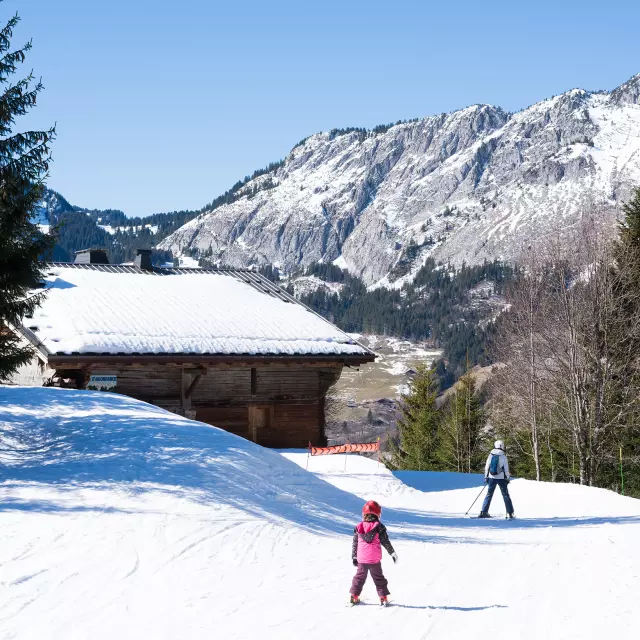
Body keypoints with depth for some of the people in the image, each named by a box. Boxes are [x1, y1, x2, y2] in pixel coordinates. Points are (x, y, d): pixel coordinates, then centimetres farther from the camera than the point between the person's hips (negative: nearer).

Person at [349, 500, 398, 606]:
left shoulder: (358, 527, 1)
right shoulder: (379, 527, -9)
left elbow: (355, 544, 6)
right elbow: (385, 542, -5)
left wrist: (354, 557, 15)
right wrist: (392, 553, 6)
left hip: (361, 559, 2)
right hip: (375, 559, -2)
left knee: (360, 576, 15)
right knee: (378, 578, 8)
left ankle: (354, 596, 17)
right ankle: (383, 597, 6)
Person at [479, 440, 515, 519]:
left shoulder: (491, 455, 1)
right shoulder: (503, 456, -8)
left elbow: (487, 467, 4)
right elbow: (506, 469, -6)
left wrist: (486, 477, 13)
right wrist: (508, 478, 2)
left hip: (492, 477, 3)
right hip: (501, 478, -3)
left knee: (489, 494, 12)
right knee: (506, 495, 4)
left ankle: (484, 512, 7)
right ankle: (510, 513, 2)